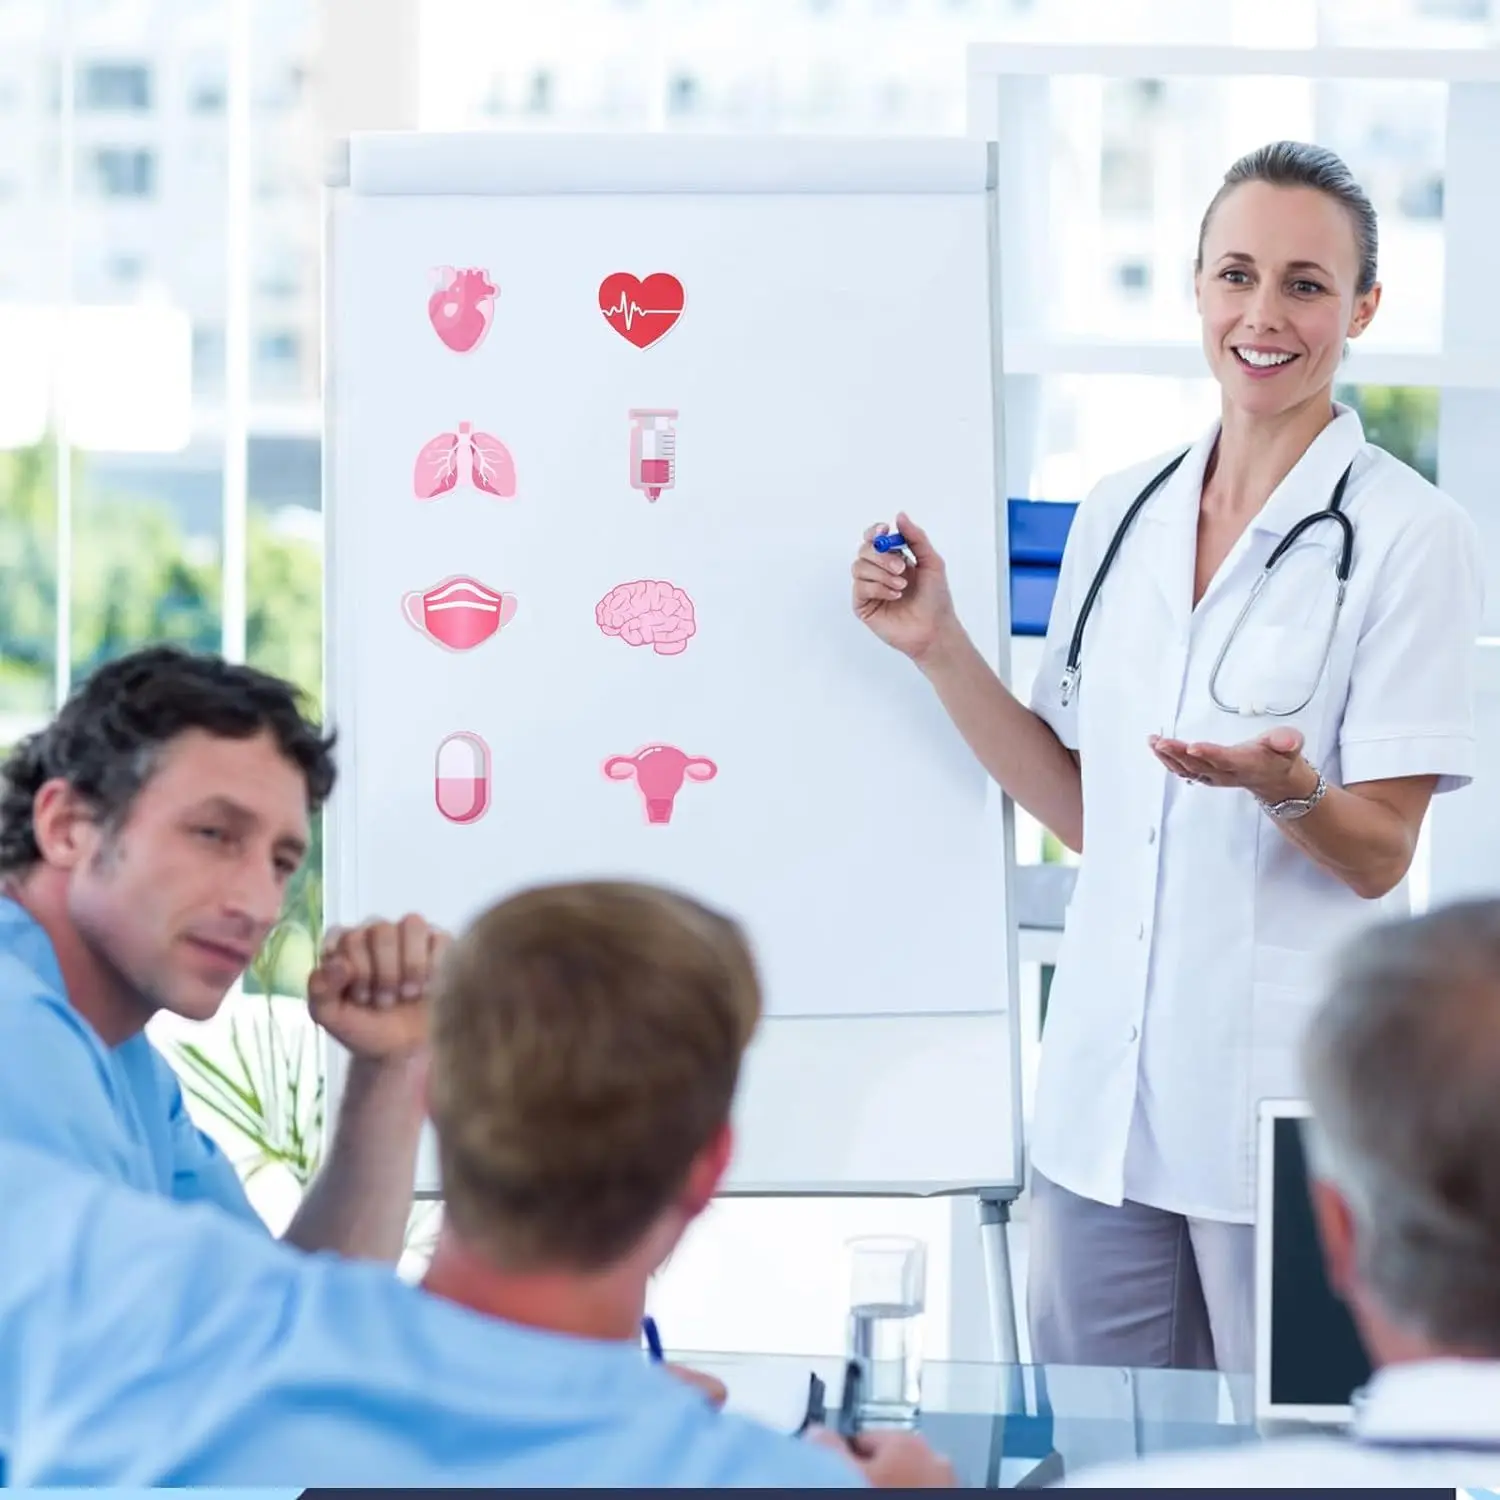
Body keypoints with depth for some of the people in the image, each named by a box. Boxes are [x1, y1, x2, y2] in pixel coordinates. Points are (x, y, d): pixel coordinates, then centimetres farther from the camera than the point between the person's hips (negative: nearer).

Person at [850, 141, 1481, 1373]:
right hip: (1104, 1105, 5)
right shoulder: (1118, 516, 9)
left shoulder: (1410, 534, -7)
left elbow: (1379, 858, -8)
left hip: (1297, 1121, -5)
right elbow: (1085, 813, 12)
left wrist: (1285, 787, -28)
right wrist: (938, 646, 5)